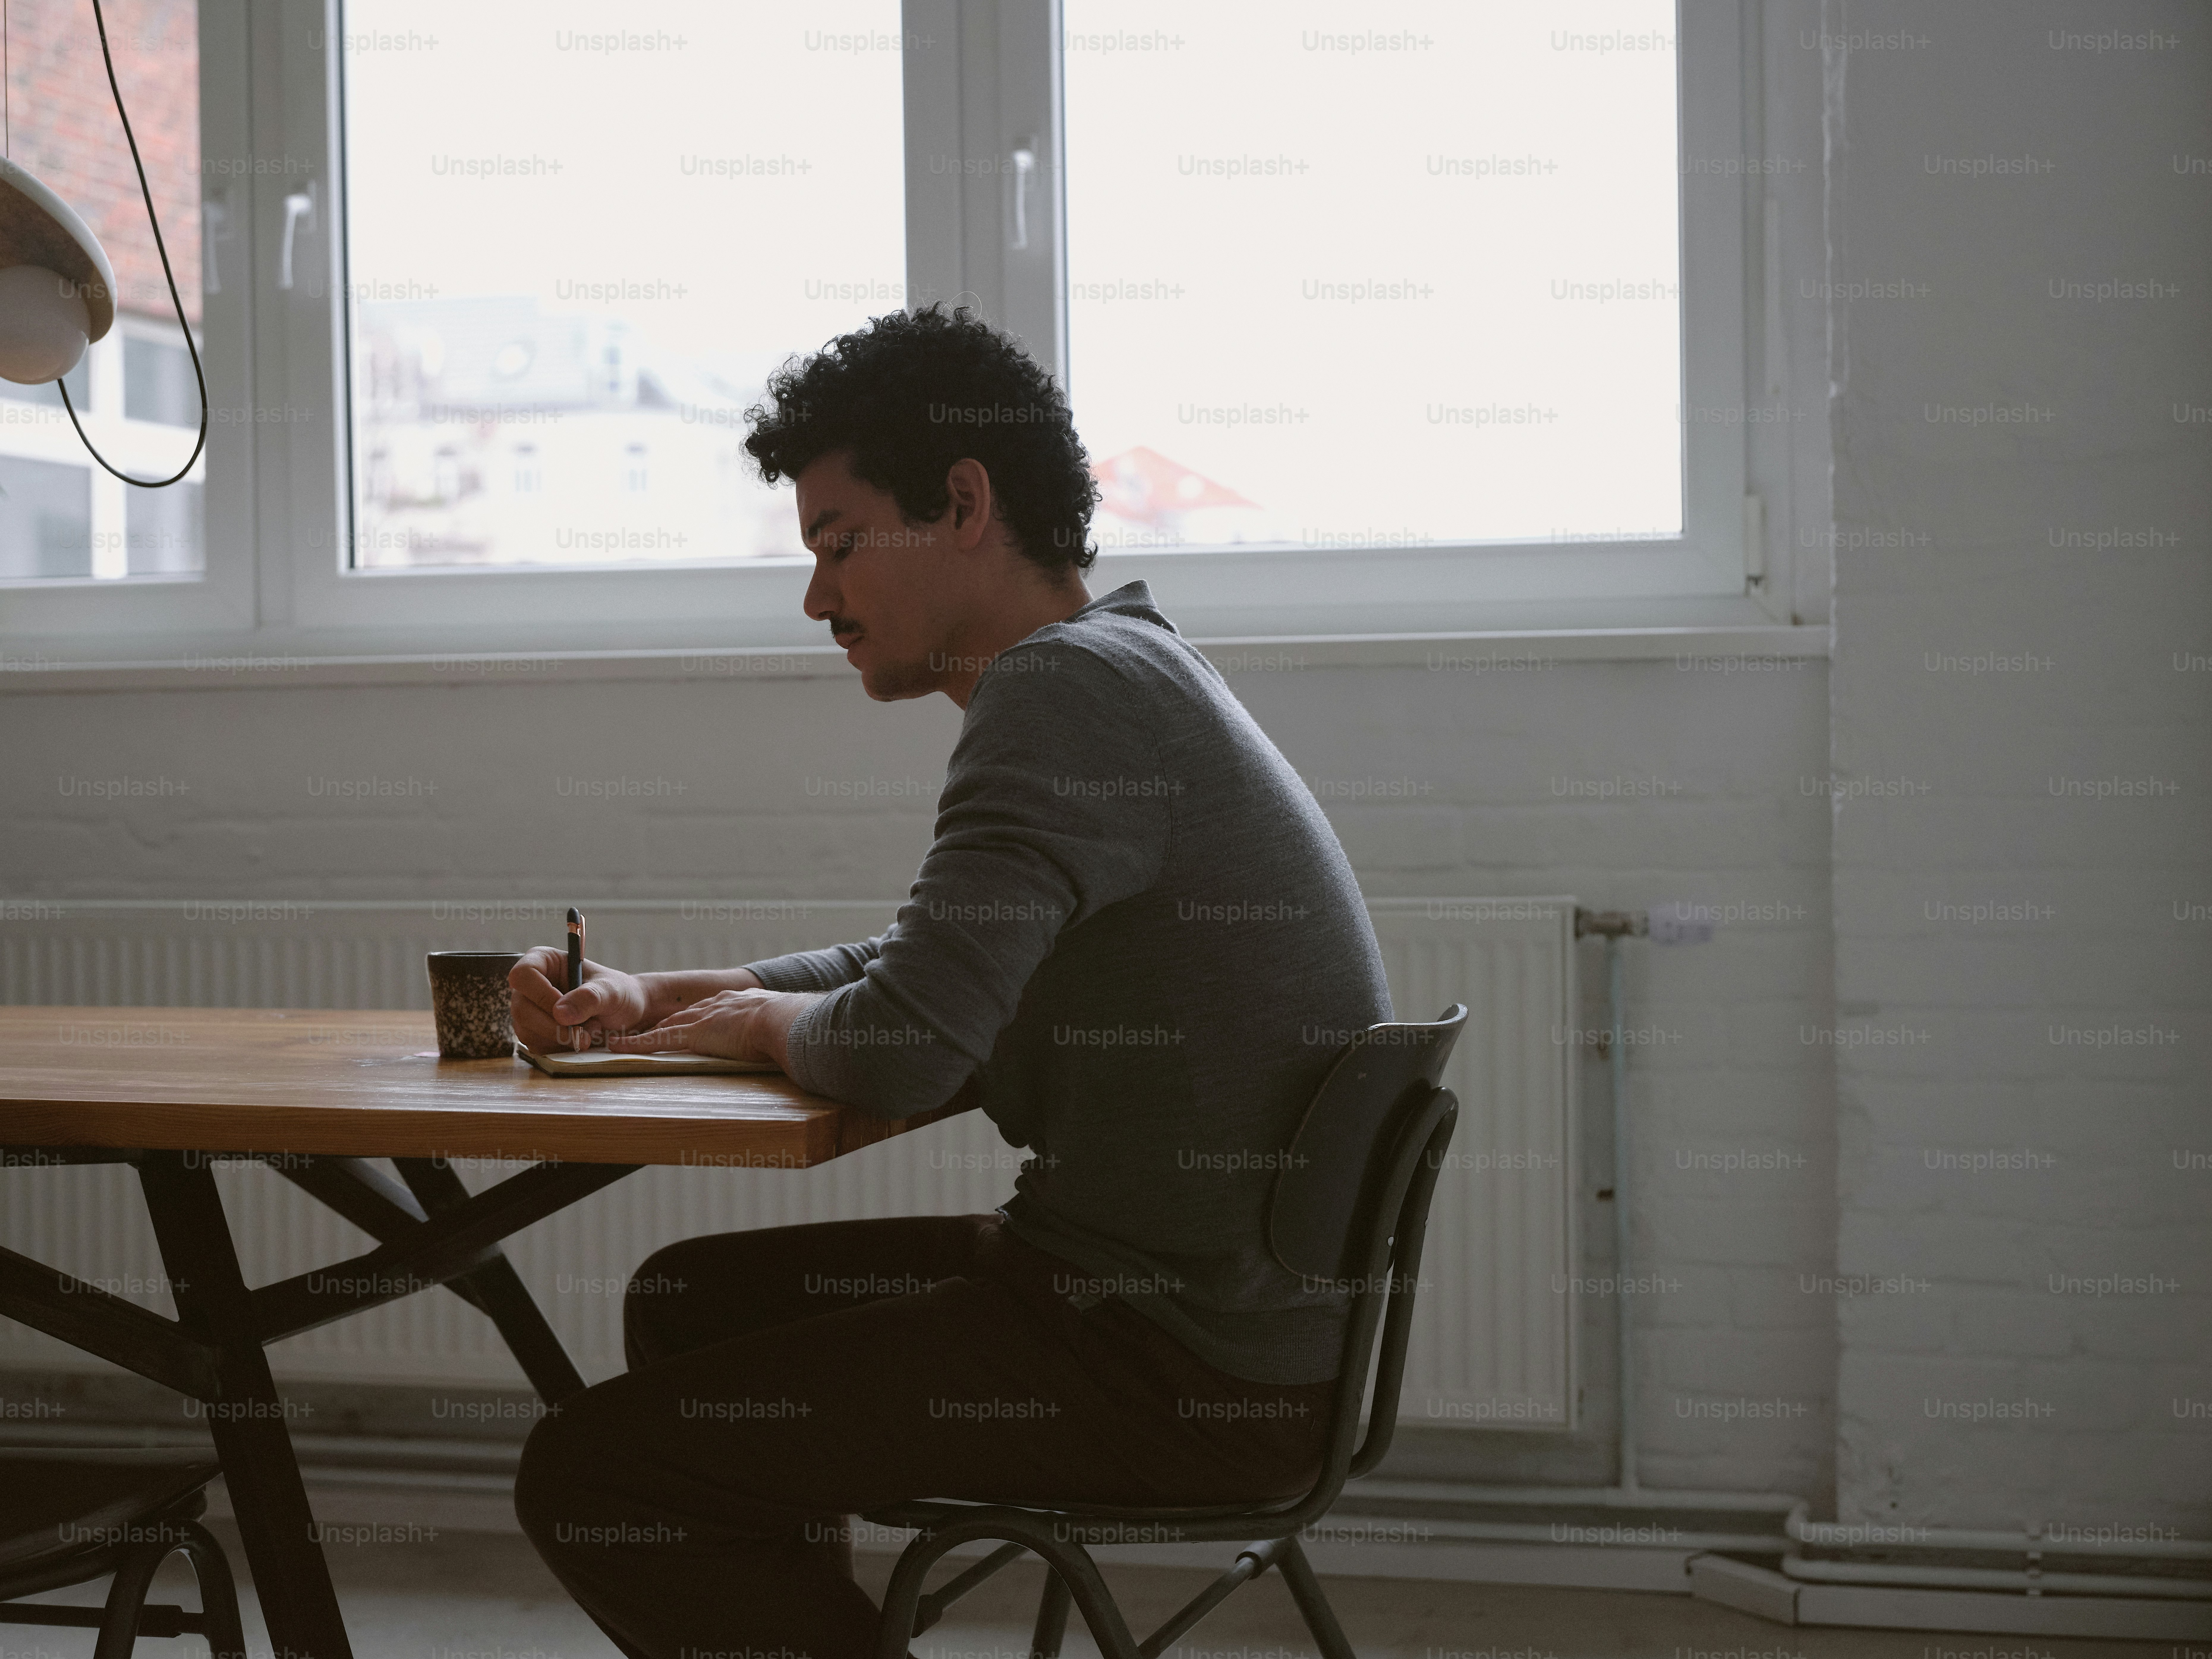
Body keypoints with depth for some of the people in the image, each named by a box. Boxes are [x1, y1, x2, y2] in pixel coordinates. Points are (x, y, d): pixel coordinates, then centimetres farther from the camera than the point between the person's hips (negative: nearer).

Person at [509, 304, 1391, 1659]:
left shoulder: (1068, 688, -18)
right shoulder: (1126, 667, 14)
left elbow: (901, 1048, -25)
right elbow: (937, 976, 22)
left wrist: (767, 1021, -2)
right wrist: (649, 1002, 10)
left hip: (1197, 1380, -10)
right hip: (1202, 1297, 10)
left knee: (587, 1476, -12)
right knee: (688, 1300, 22)